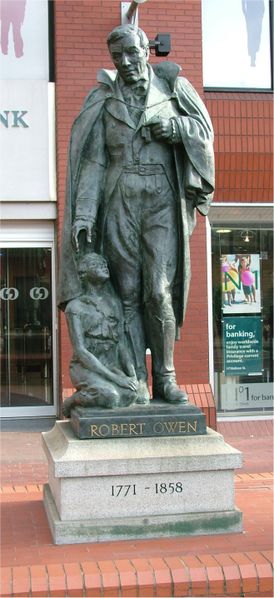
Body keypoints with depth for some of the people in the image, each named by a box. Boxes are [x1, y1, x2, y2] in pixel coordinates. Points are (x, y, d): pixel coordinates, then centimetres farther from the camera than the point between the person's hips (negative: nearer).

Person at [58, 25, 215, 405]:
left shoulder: (173, 88, 9)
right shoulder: (104, 100, 9)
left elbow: (204, 131, 15)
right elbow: (93, 161, 4)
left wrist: (173, 127, -7)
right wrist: (83, 214, -6)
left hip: (162, 203, -1)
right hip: (119, 204, 1)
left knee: (159, 292, -9)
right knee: (128, 293, 0)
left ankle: (165, 377, 4)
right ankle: (136, 382, 4)